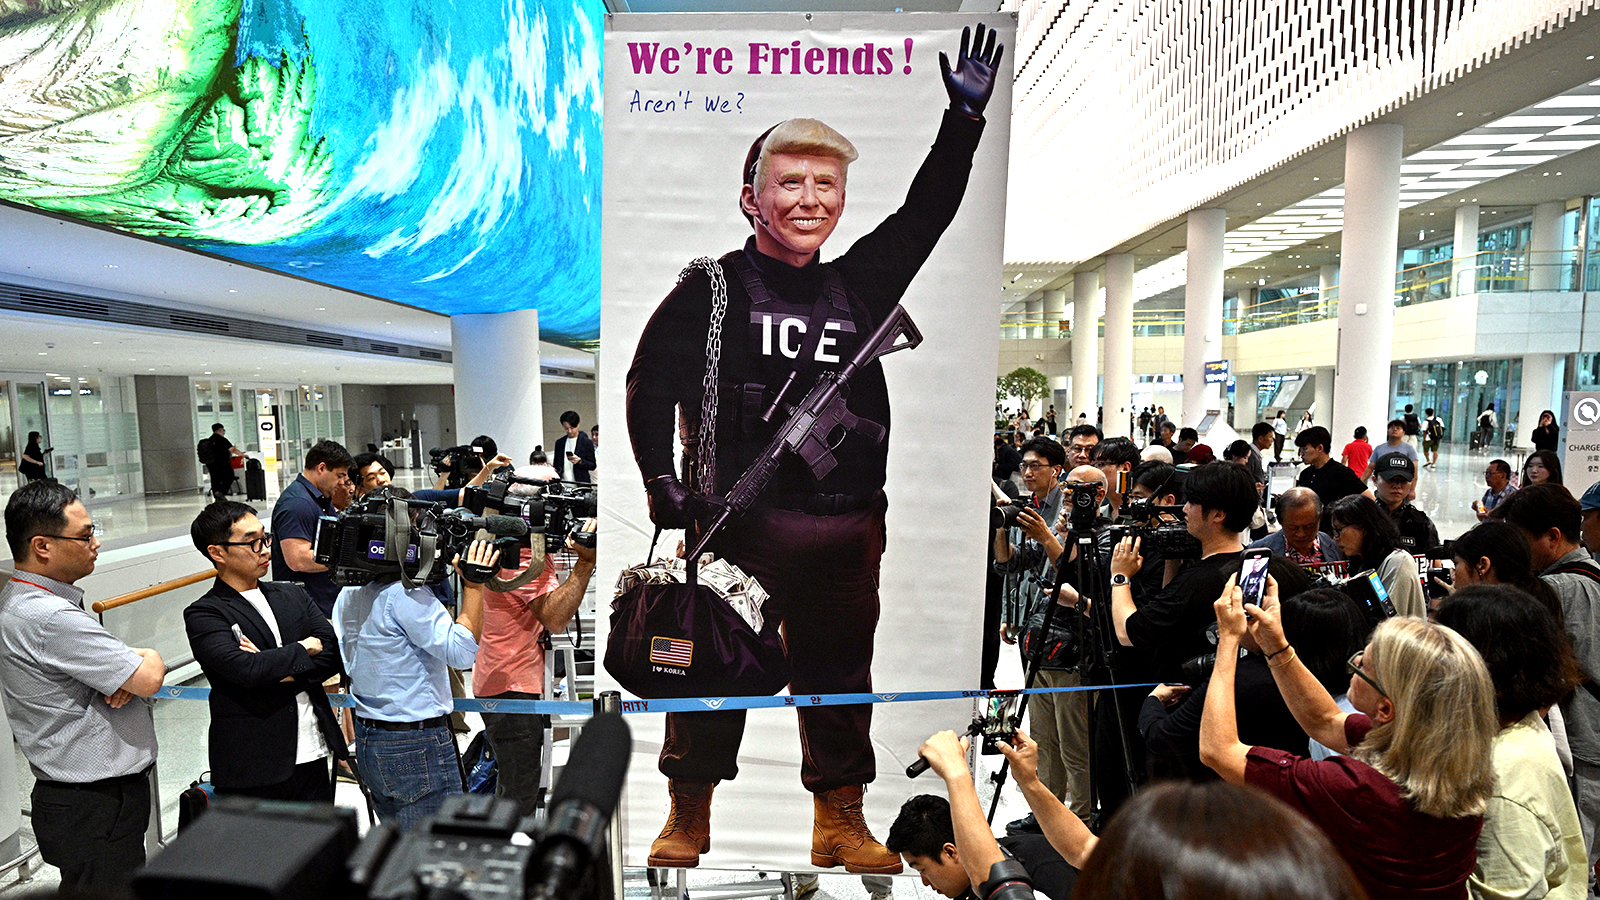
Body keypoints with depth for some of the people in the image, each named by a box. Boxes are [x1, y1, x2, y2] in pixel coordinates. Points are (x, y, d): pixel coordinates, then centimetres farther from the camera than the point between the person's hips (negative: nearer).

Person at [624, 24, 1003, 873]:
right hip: (734, 519, -3)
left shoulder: (859, 284, 12)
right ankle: (687, 821, 29)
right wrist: (662, 482, -3)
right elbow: (649, 383, 3)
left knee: (840, 674, 13)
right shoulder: (711, 288, 1)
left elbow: (927, 211, 17)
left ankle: (841, 825, 31)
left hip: (847, 527, 4)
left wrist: (965, 117, 11)